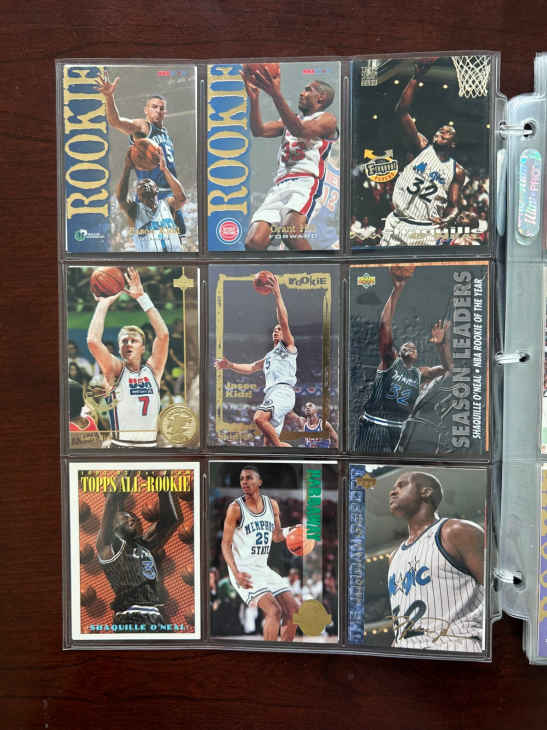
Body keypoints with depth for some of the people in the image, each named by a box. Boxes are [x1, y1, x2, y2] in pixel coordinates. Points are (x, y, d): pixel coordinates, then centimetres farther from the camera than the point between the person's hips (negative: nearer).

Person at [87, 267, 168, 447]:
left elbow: (163, 334, -4)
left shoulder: (152, 370, 8)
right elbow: (93, 341, -14)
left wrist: (141, 297, -3)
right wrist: (104, 303, -5)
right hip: (121, 445, -3)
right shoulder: (115, 371, 2)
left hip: (150, 445, 3)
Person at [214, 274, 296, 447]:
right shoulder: (269, 356, 34)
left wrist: (277, 294, -9)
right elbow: (250, 368, 34)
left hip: (283, 391, -8)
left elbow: (284, 322, -3)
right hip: (271, 393, 8)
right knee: (268, 442, 2)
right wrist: (229, 365, 22)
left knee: (259, 417, -32)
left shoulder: (288, 346, 11)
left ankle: (279, 446, -22)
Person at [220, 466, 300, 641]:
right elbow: (226, 544, -11)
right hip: (243, 571, -6)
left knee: (293, 609, 4)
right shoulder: (236, 508, -12)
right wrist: (236, 573, -24)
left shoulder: (272, 504, 4)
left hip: (264, 568, 6)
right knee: (274, 610, -21)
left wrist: (288, 531, -6)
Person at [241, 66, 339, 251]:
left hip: (305, 182, -5)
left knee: (291, 232, -35)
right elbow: (259, 131, 19)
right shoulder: (290, 119, 32)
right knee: (253, 242, -18)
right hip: (279, 185, 6)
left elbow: (301, 130, -10)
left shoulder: (327, 119, 11)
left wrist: (276, 94, -18)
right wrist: (254, 97, 6)